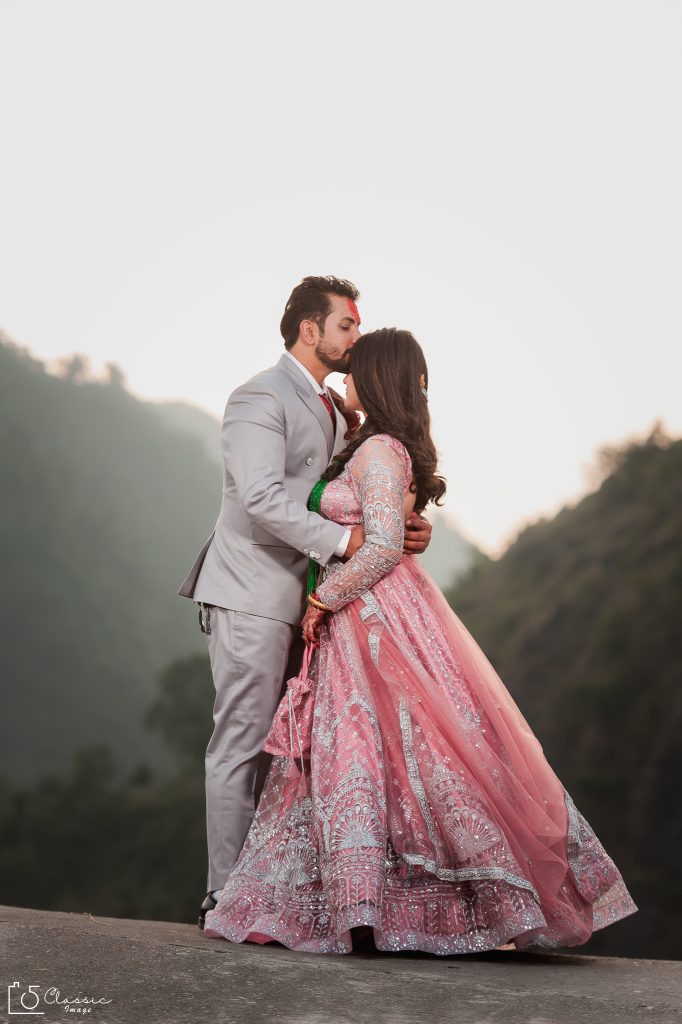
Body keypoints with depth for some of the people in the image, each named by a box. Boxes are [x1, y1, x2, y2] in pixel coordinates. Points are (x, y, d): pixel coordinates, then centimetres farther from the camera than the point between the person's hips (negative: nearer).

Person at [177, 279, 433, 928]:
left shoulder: (331, 410, 21)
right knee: (242, 744, -5)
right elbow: (262, 496, -21)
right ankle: (227, 895, 2)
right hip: (252, 597, -9)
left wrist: (402, 526, -1)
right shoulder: (260, 398, -9)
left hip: (298, 599, 9)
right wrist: (342, 540, -25)